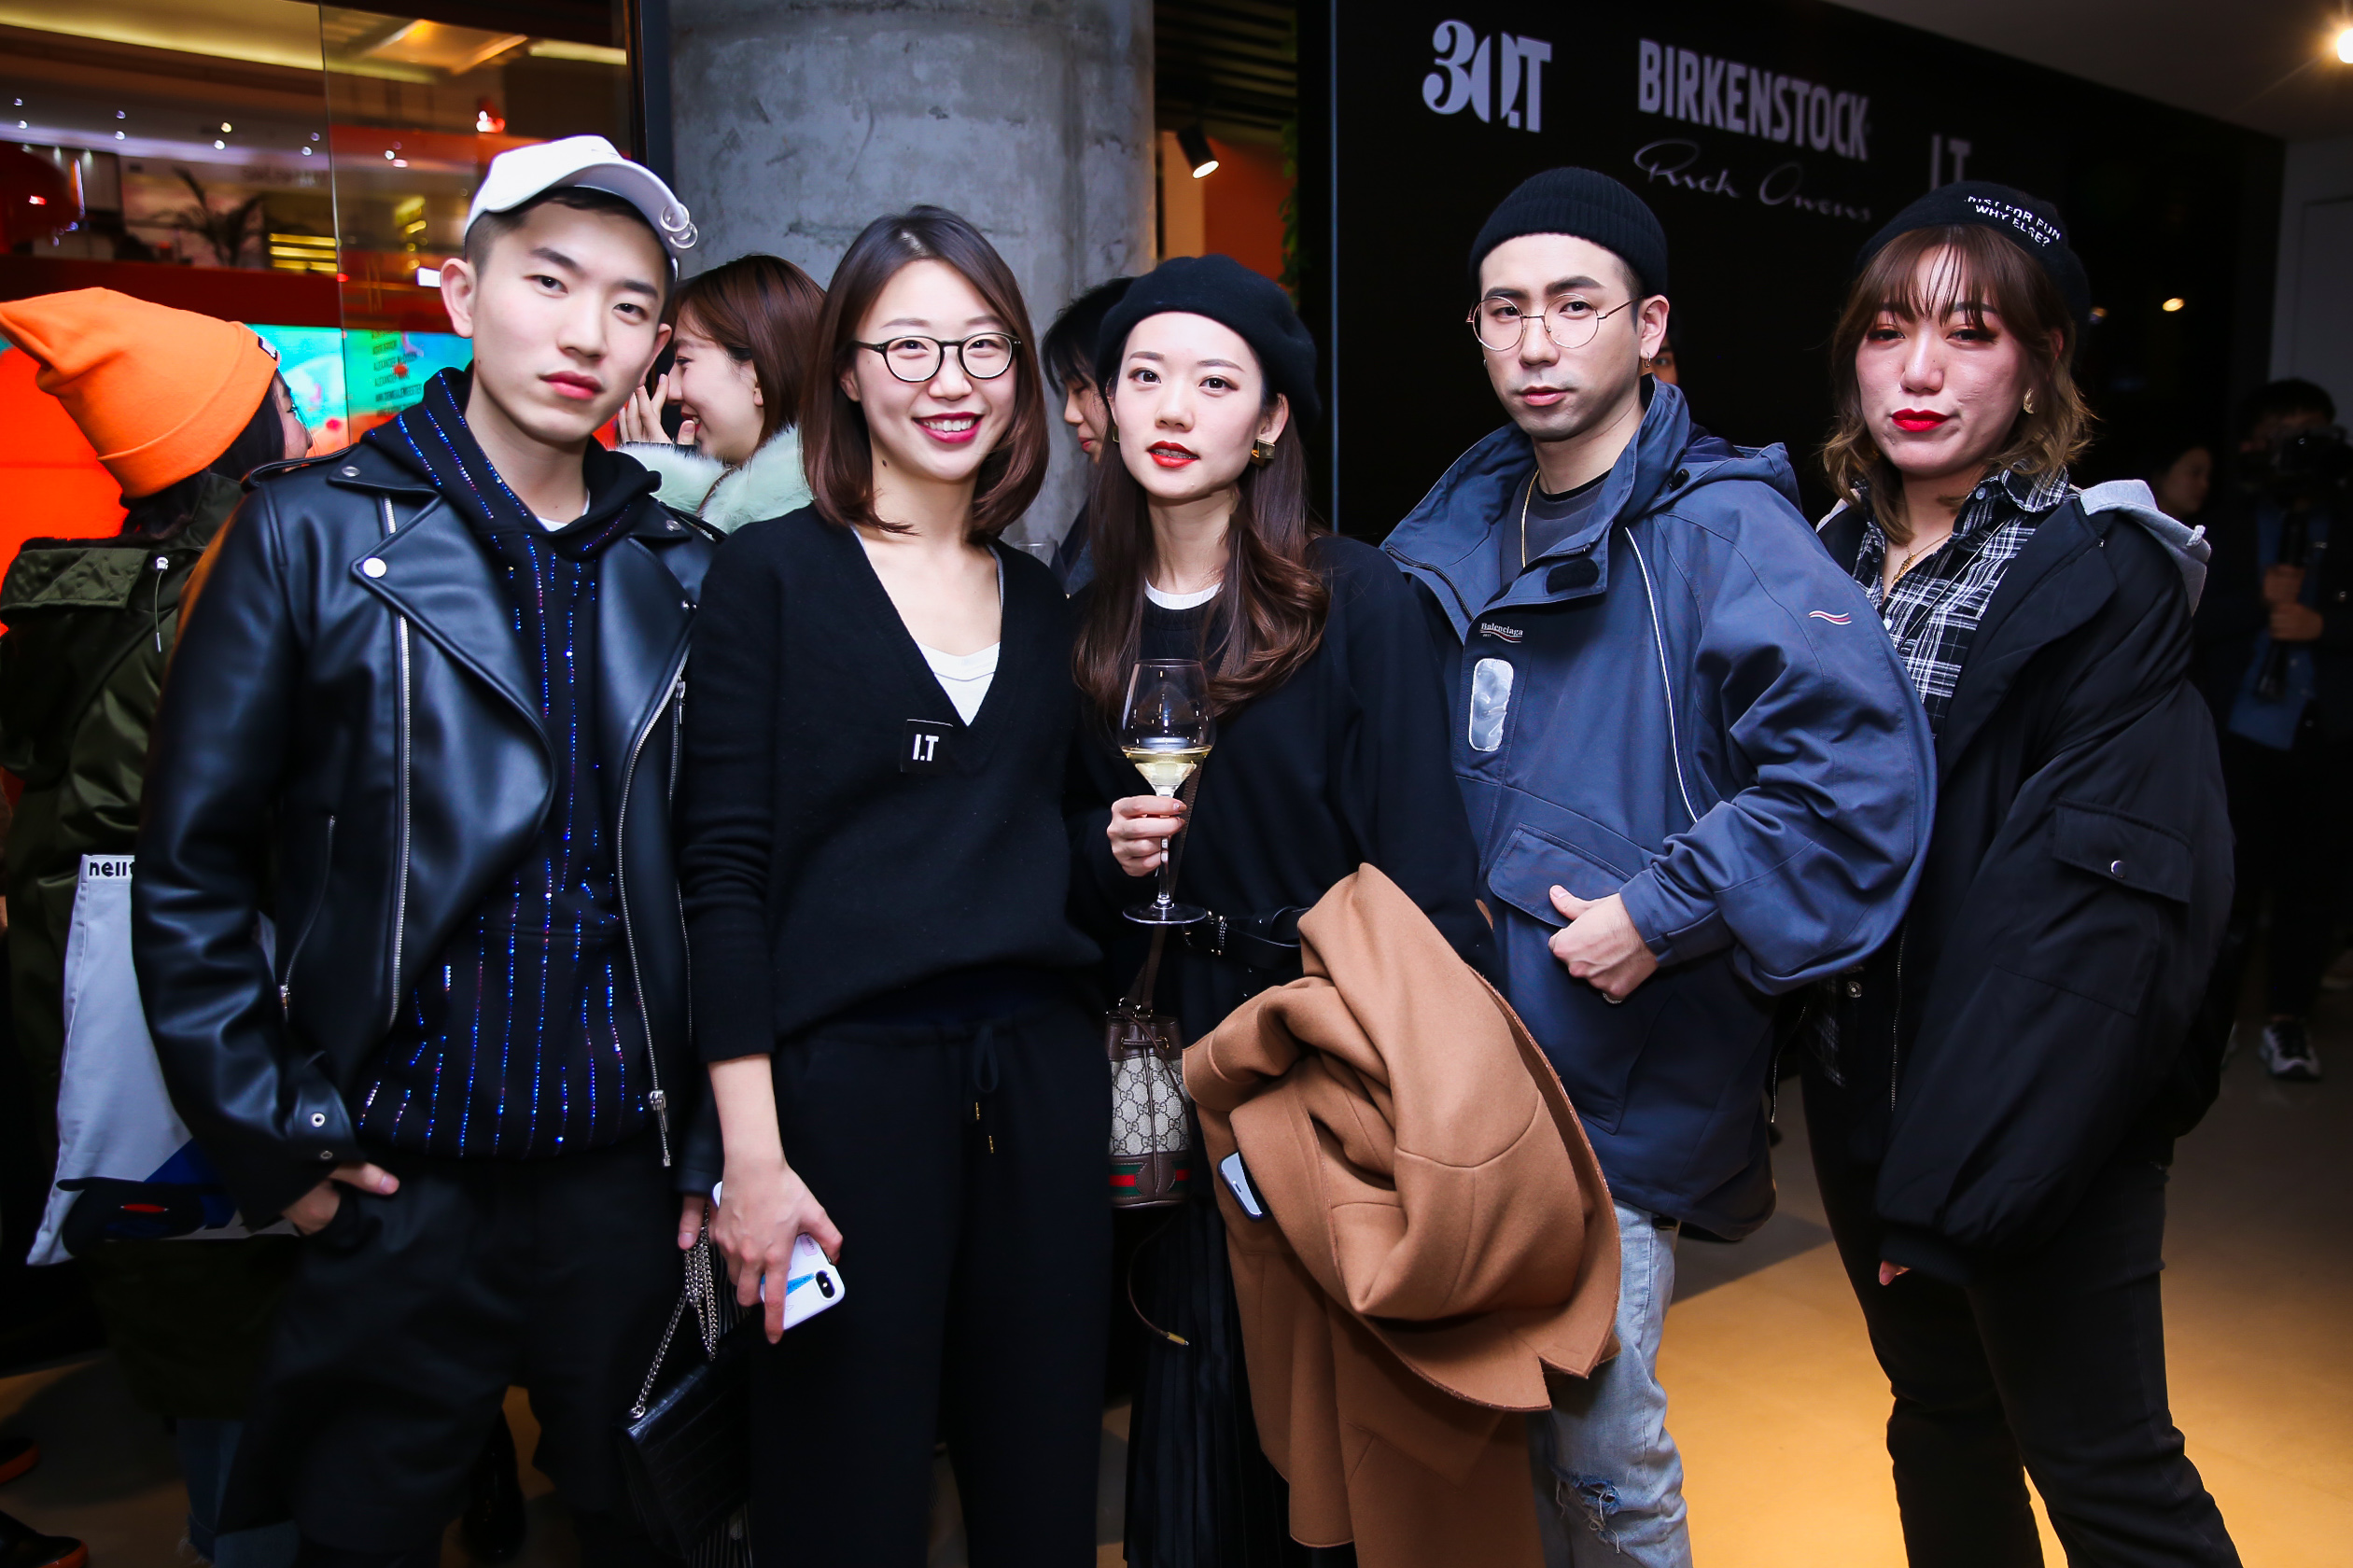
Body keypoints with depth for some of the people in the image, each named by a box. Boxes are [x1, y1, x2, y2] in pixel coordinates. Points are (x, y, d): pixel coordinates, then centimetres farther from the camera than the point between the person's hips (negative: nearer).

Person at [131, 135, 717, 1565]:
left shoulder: (685, 573, 5)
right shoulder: (312, 533, -2)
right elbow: (191, 871, -2)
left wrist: (716, 1150, 5)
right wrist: (270, 1140, -5)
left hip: (628, 1179, 3)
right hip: (401, 1187, -2)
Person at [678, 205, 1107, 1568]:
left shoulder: (1043, 602, 13)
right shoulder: (775, 574, -2)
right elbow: (725, 869, -8)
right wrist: (752, 1156, -13)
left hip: (1045, 1071, 5)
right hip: (846, 1070, -4)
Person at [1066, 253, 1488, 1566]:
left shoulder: (1359, 600, -8)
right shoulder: (1091, 623, 7)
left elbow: (1425, 866, -11)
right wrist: (1109, 856, -7)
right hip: (1169, 1067, 4)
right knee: (1197, 1407, 11)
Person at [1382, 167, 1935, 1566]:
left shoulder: (1722, 529, -13)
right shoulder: (1463, 536, 9)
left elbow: (1859, 767, -25)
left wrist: (1661, 913, -21)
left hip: (1623, 1084, -6)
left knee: (1601, 1442, 5)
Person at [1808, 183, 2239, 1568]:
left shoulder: (2106, 578, -11)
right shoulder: (1830, 562, 6)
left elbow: (2099, 894, -18)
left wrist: (1964, 1165, -20)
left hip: (2036, 1123, -5)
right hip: (1863, 1089, 6)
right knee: (1942, 1427, 20)